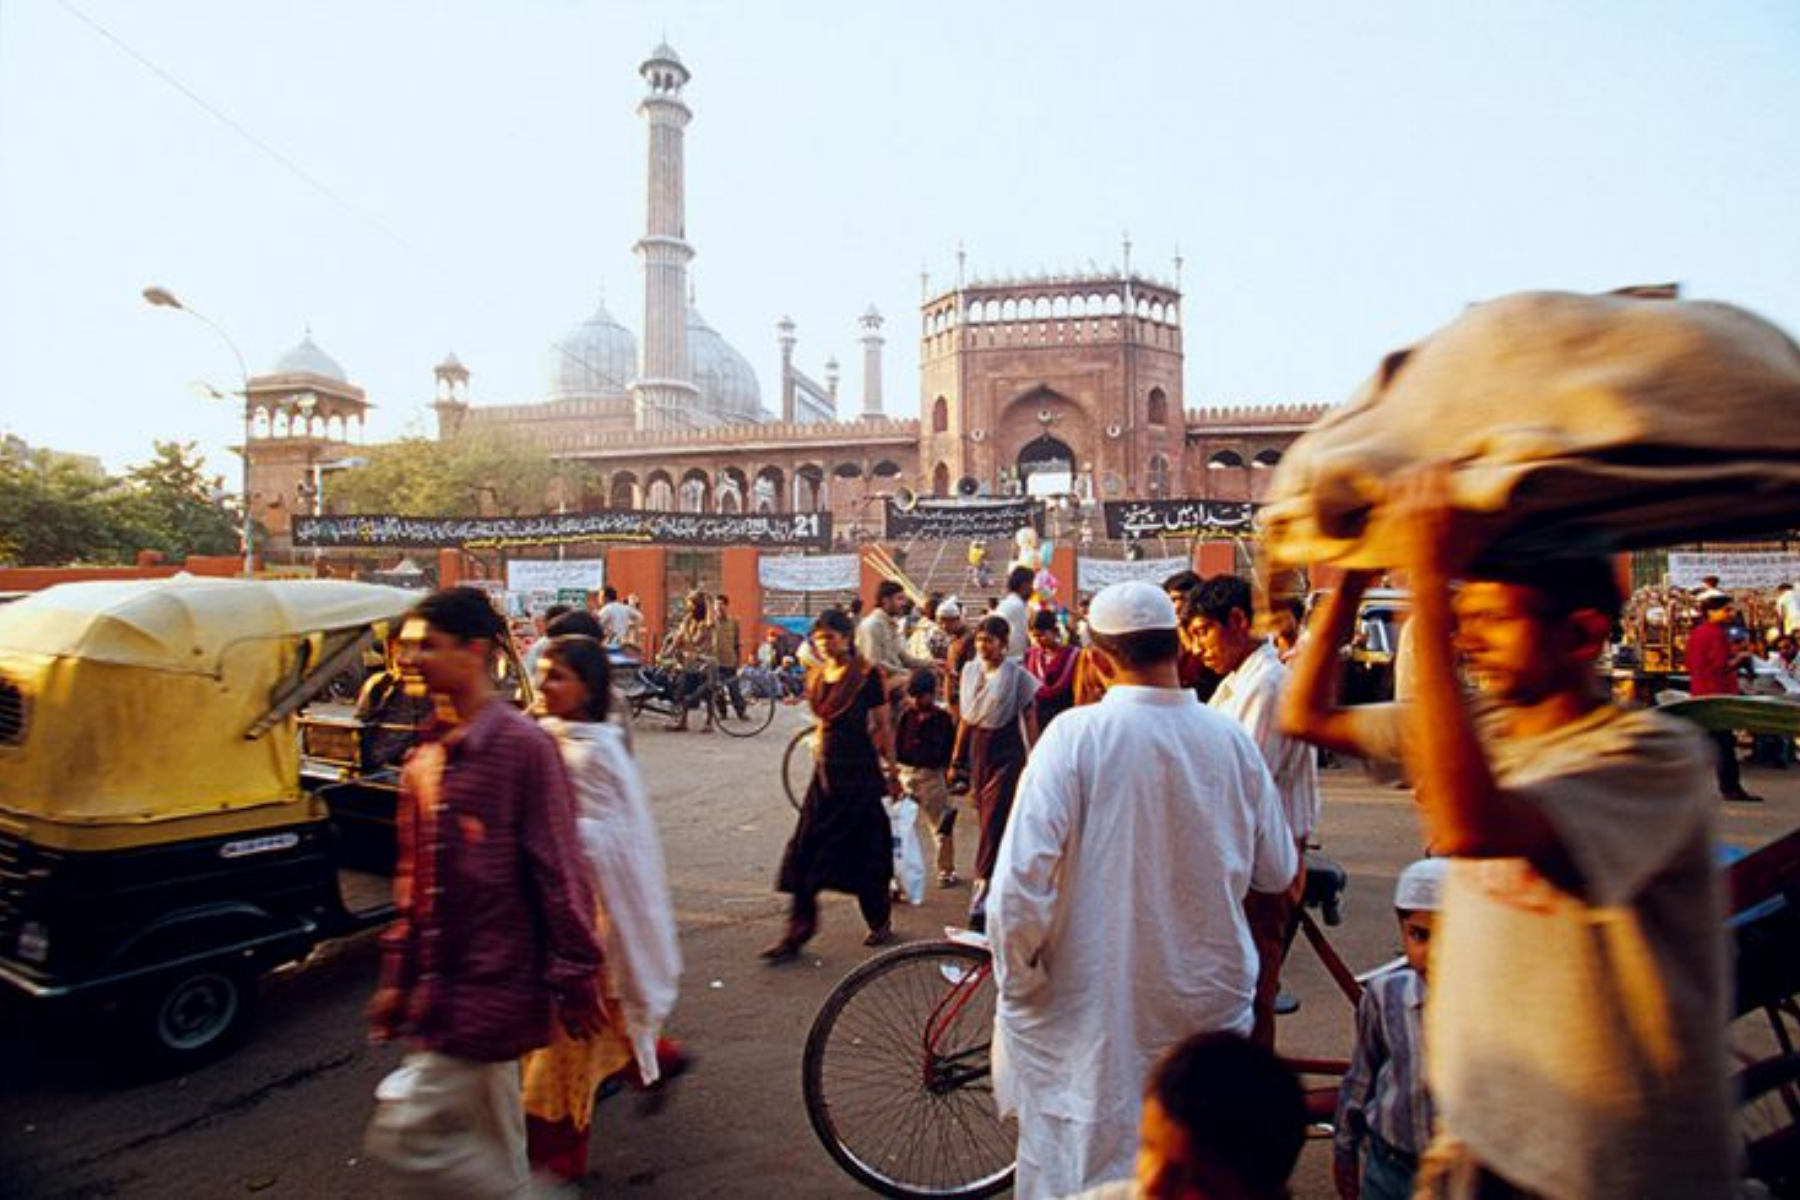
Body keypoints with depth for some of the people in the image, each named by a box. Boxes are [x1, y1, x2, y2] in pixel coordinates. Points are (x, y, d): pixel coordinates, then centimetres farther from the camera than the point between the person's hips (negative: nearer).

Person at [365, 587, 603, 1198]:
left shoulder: (522, 746, -17)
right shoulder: (425, 757, 8)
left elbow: (559, 871, -17)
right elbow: (413, 879, 15)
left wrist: (574, 978, -14)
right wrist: (397, 976, 16)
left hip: (494, 985, -8)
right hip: (445, 986, 8)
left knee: (402, 1133, -6)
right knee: (489, 1147, 18)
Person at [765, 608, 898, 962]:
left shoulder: (867, 675, -9)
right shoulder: (817, 678, 8)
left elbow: (882, 727, -4)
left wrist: (892, 773, -1)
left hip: (860, 774, -5)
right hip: (826, 773, 6)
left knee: (866, 851, 5)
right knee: (805, 852, 0)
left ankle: (881, 922, 27)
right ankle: (797, 932, 5)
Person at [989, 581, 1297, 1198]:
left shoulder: (1076, 733, -17)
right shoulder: (1231, 740, -7)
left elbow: (1022, 876, -22)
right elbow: (1275, 872, 5)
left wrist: (1017, 978, -7)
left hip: (1094, 1008, -3)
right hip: (1209, 1004, 3)